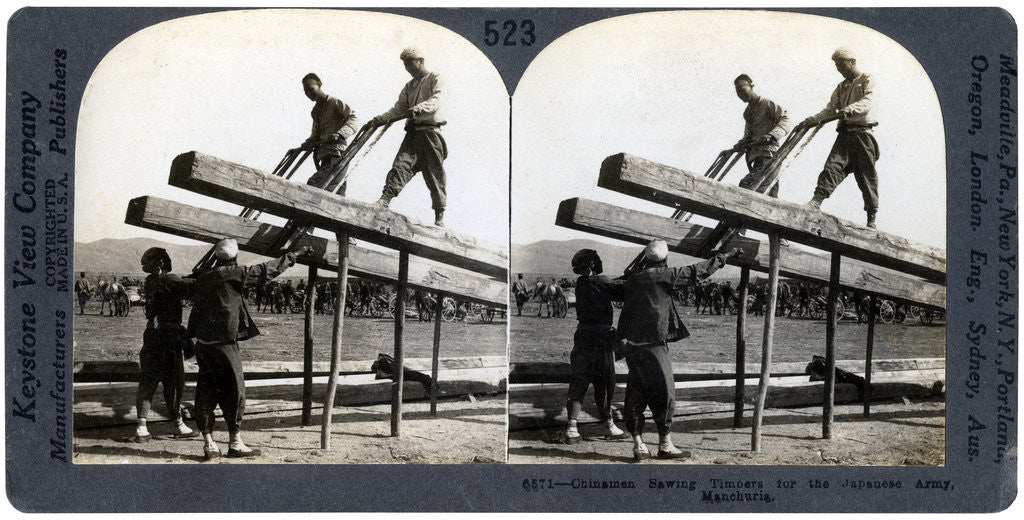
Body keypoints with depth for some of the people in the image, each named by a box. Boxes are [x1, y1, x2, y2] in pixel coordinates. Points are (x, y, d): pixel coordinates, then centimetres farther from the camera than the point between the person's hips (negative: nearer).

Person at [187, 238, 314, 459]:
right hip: (223, 343, -7)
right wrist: (294, 255, 2)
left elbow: (196, 310, 14)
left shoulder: (203, 277, 9)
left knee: (206, 393, 9)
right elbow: (266, 271, -7)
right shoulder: (233, 274, -11)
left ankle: (208, 443, 11)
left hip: (203, 342, 7)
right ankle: (235, 443, 6)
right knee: (234, 392, 2)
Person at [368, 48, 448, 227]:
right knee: (401, 163, -15)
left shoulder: (435, 79, 6)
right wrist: (380, 119, 1)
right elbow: (398, 109, 18)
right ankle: (385, 199, -29)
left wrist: (419, 108, -33)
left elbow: (435, 101, -13)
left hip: (431, 131, -5)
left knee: (435, 173, -4)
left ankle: (440, 216, 0)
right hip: (413, 131, 5)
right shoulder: (409, 86, 26)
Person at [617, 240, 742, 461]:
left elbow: (626, 310, 12)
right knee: (664, 394, 3)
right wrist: (725, 257, 4)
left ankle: (638, 445, 10)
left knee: (636, 396, 9)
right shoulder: (662, 276, -9)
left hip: (633, 344, 7)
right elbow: (696, 272, -5)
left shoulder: (633, 279, 9)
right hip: (652, 346, -7)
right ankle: (665, 445, 7)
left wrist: (623, 337, 18)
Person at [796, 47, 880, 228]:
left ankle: (872, 218, 2)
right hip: (845, 133, 5)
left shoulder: (867, 80, 5)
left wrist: (850, 109, -34)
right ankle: (817, 201, -32)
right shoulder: (841, 87, 24)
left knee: (867, 175, -3)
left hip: (863, 133, -5)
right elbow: (830, 109, 18)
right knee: (833, 164, -17)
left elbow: (869, 101, -14)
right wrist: (810, 121, 1)